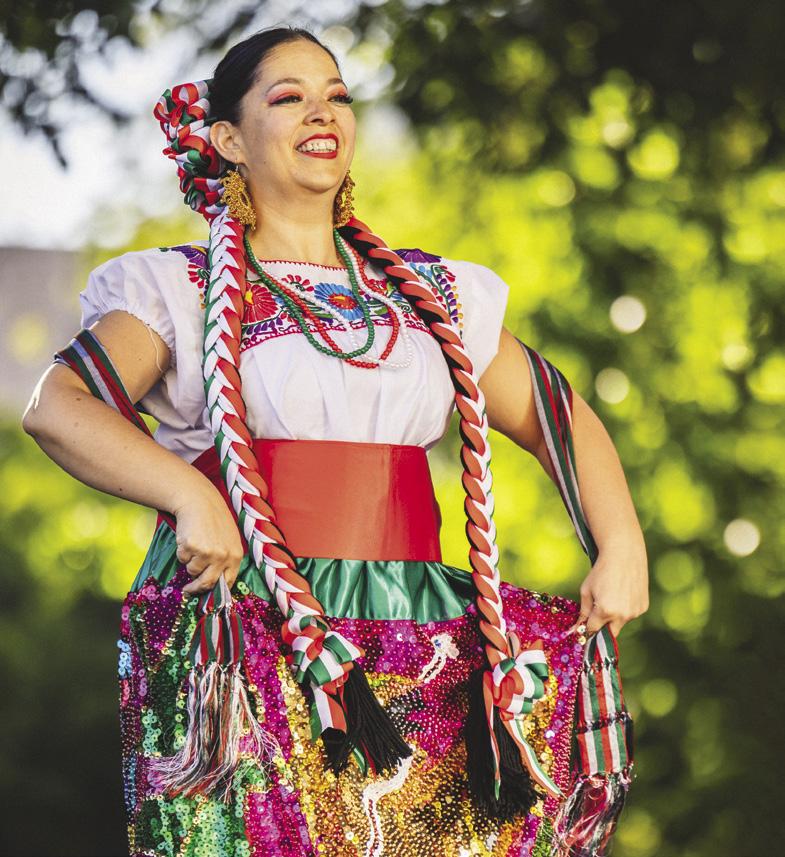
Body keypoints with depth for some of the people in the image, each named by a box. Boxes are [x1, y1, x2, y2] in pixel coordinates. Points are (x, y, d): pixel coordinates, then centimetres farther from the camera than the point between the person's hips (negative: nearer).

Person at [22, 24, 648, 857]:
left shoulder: (433, 295, 19)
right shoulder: (183, 290, 7)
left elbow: (561, 416, 24)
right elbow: (56, 407, -7)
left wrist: (621, 549, 7)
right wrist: (189, 495, -22)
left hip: (416, 653, 3)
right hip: (243, 640, -3)